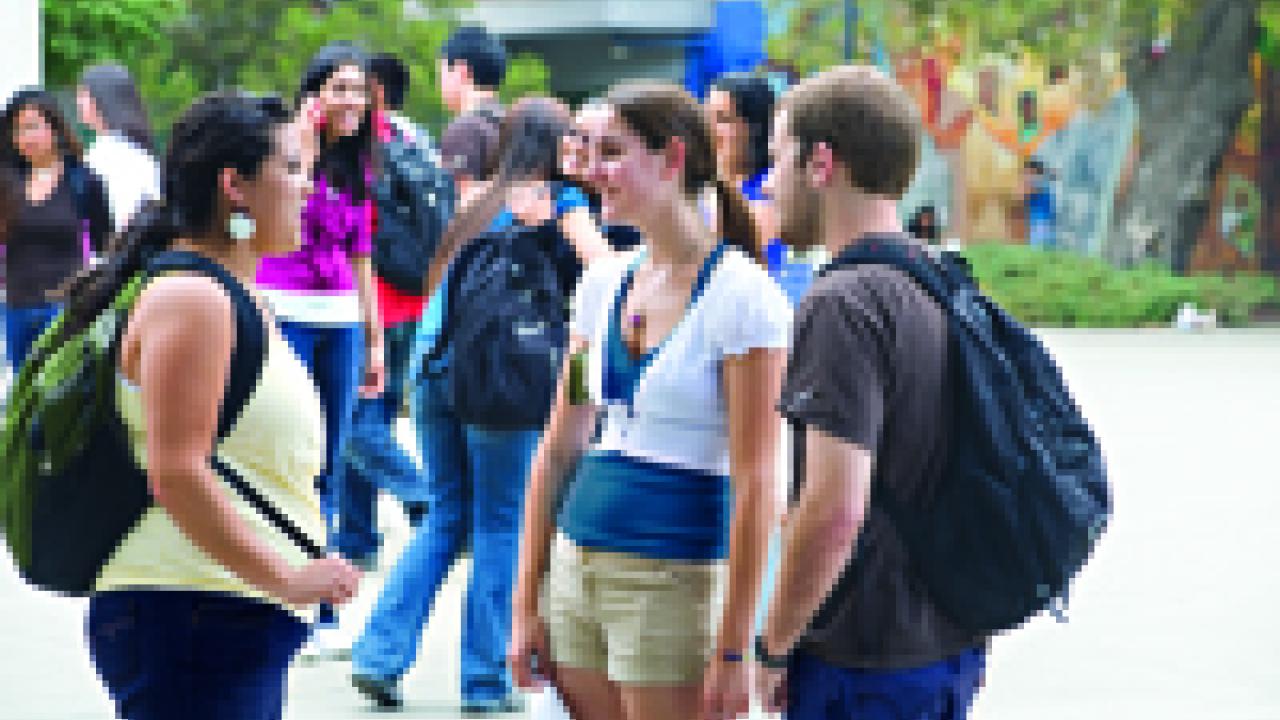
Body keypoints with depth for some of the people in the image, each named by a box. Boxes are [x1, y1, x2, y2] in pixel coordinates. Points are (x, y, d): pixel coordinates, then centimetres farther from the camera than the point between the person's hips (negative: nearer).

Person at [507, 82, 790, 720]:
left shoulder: (741, 296, -10)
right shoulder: (604, 285, 10)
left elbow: (753, 485, -13)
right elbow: (557, 450, 14)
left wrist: (731, 650, -16)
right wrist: (526, 604, 11)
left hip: (676, 575, -6)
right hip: (577, 566, 6)